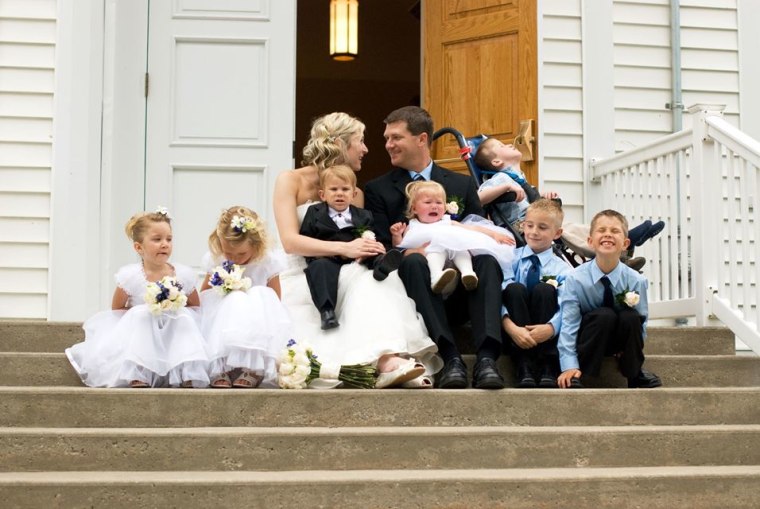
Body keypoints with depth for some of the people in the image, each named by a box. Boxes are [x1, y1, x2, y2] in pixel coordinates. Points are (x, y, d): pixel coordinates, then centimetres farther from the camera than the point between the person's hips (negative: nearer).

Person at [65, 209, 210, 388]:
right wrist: (141, 313, -18)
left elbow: (195, 306, 7)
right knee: (140, 314, -31)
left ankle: (187, 375, -26)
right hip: (140, 331, -2)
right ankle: (137, 376, -36)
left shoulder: (184, 274, -9)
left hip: (175, 332, 2)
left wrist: (177, 311, -13)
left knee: (185, 317, -25)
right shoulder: (130, 275, -16)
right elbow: (116, 308, -4)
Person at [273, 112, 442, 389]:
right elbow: (290, 241, -11)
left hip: (345, 278, 2)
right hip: (302, 281, -2)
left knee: (372, 275, -32)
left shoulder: (356, 194, 19)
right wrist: (344, 248, -25)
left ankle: (389, 361, -50)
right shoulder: (291, 181, 3)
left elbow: (361, 245, 11)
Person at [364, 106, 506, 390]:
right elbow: (381, 248, 3)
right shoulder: (378, 191, 13)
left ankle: (486, 358, -43)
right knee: (413, 262, -34)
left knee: (487, 260, -29)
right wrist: (405, 252, -19)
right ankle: (450, 358, -43)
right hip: (419, 290, -2)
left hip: (462, 290, 2)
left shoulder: (462, 185, 19)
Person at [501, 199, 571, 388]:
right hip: (515, 331, 0)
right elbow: (498, 294, -12)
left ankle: (547, 367, -26)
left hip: (543, 333, 0)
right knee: (515, 289, -26)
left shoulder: (563, 269, 4)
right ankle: (524, 366, -30)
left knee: (544, 290, -25)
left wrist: (550, 328, -34)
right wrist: (510, 327, -30)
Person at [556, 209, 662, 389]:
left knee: (630, 318, -28)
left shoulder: (635, 281, -14)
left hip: (620, 341, 2)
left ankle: (634, 373, -6)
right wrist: (569, 366, -29)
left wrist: (633, 348, -20)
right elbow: (568, 323, -21)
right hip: (589, 339, -2)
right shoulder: (575, 279, -19)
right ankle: (581, 374, -18)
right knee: (604, 315, -31)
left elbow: (640, 322, -5)